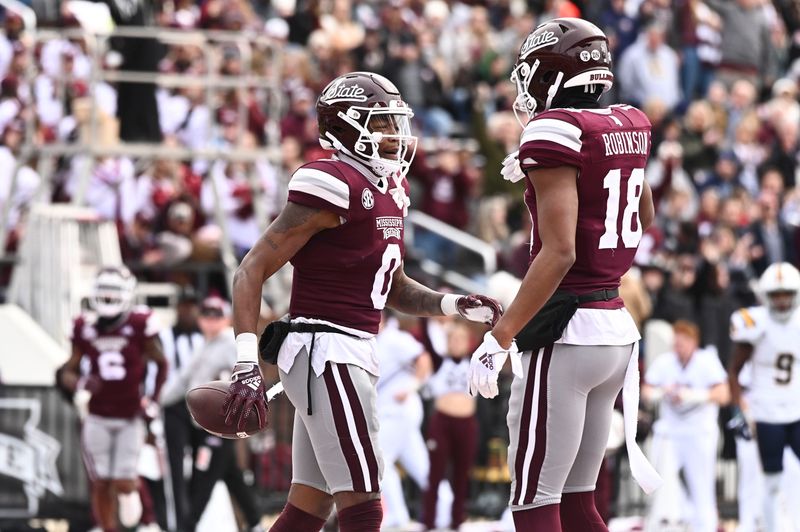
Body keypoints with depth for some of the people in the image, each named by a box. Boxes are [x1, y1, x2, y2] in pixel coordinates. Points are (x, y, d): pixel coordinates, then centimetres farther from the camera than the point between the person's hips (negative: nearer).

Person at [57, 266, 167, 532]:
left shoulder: (139, 325, -9)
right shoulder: (86, 329, -1)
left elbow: (161, 364, 5)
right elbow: (67, 373, 5)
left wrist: (153, 400, -5)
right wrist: (81, 383, -18)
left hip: (130, 419, -2)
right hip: (98, 418, 2)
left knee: (123, 484, -5)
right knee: (101, 485, 1)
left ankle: (130, 490, 30)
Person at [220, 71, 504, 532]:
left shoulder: (389, 191, 14)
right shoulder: (334, 187, -14)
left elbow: (393, 290, 26)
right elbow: (253, 270, -16)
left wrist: (452, 305, 7)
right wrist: (247, 365, -24)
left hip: (352, 354, 10)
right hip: (327, 351, -10)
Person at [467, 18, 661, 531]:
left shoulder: (557, 133, -14)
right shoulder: (629, 127, 9)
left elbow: (559, 253, -22)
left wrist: (500, 338, -22)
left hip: (565, 334, -8)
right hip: (618, 328, 8)